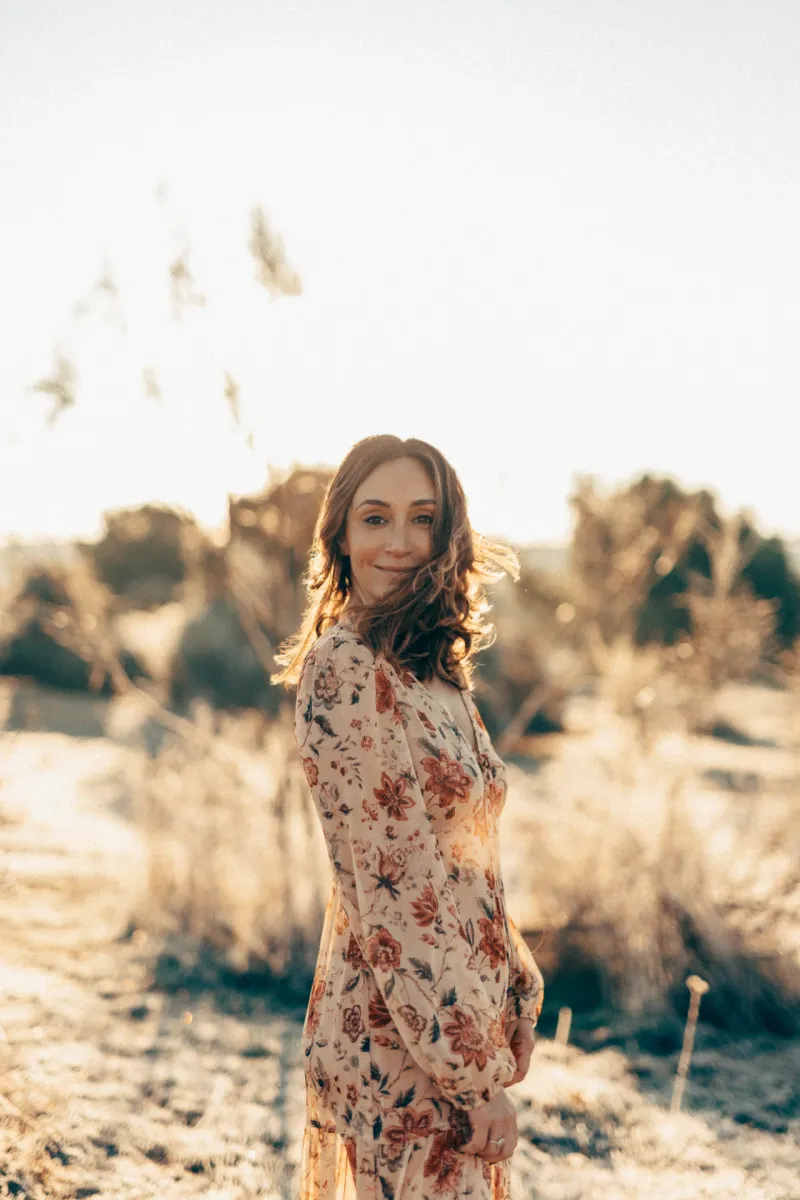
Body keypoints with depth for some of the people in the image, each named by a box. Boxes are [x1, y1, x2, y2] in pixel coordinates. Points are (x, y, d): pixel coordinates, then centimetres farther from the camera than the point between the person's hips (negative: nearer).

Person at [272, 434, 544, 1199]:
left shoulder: (429, 666, 9)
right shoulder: (345, 668, -18)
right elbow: (395, 883, -20)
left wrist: (511, 1001, 14)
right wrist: (475, 1069, -18)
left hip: (464, 1013, 8)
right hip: (403, 1043, -8)